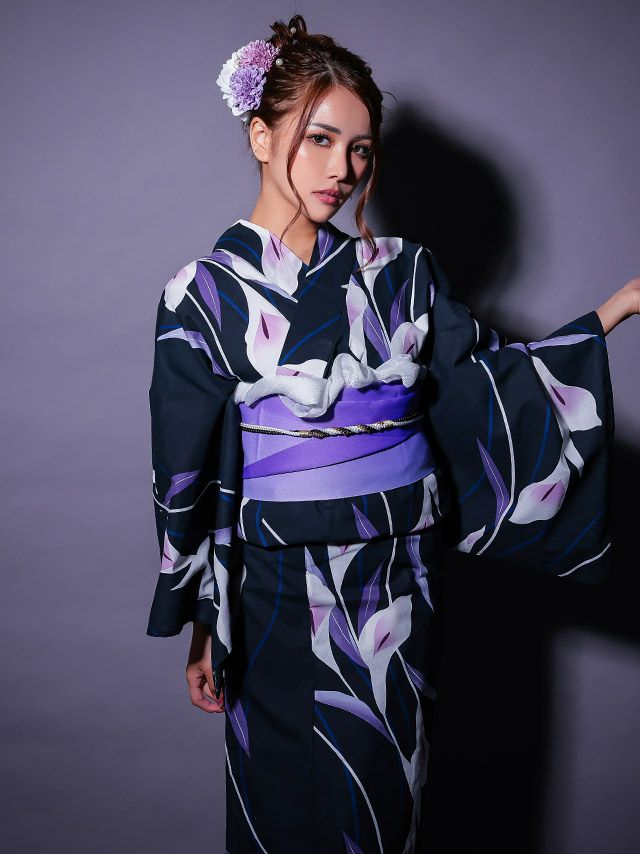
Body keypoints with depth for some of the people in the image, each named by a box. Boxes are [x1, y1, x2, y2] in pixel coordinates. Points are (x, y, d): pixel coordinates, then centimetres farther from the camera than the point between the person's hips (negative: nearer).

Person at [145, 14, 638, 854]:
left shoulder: (399, 272, 3)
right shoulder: (206, 292, -7)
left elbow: (493, 381, 5)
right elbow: (188, 478, -5)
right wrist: (203, 629, -2)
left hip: (403, 591, 3)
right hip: (286, 602, -3)